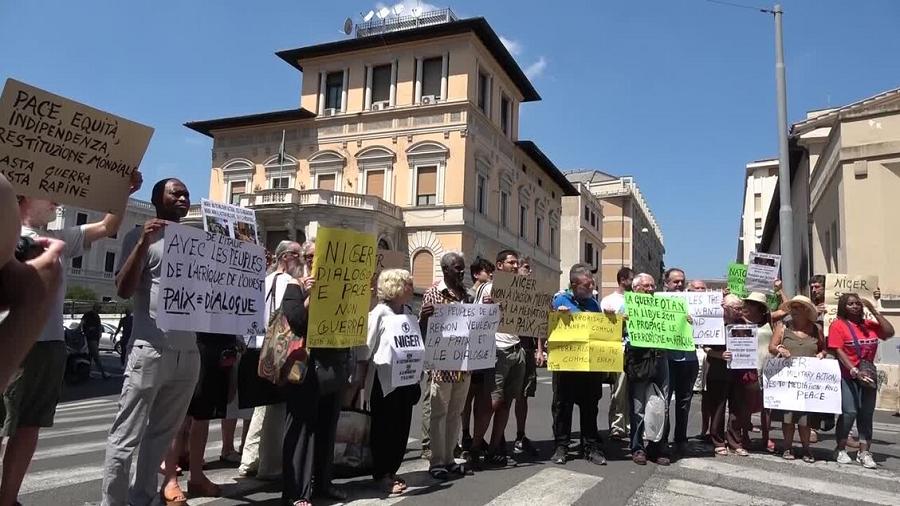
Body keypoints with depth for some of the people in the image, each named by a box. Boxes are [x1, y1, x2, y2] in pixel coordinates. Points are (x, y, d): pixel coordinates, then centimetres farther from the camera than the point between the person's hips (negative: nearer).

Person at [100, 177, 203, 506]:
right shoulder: (141, 236, 1)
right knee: (127, 435, 0)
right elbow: (123, 290, -8)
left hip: (188, 352, 6)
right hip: (151, 351, -5)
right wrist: (144, 242, -18)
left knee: (162, 433, 12)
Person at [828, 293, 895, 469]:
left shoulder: (869, 325, 12)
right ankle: (841, 450, 4)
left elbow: (890, 332, 0)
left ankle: (864, 452, 12)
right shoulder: (838, 325, -4)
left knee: (866, 414, 5)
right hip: (847, 375, -5)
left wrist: (874, 311, 0)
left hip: (867, 375, 5)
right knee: (849, 412, -11)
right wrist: (855, 371, -19)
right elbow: (838, 351, -11)